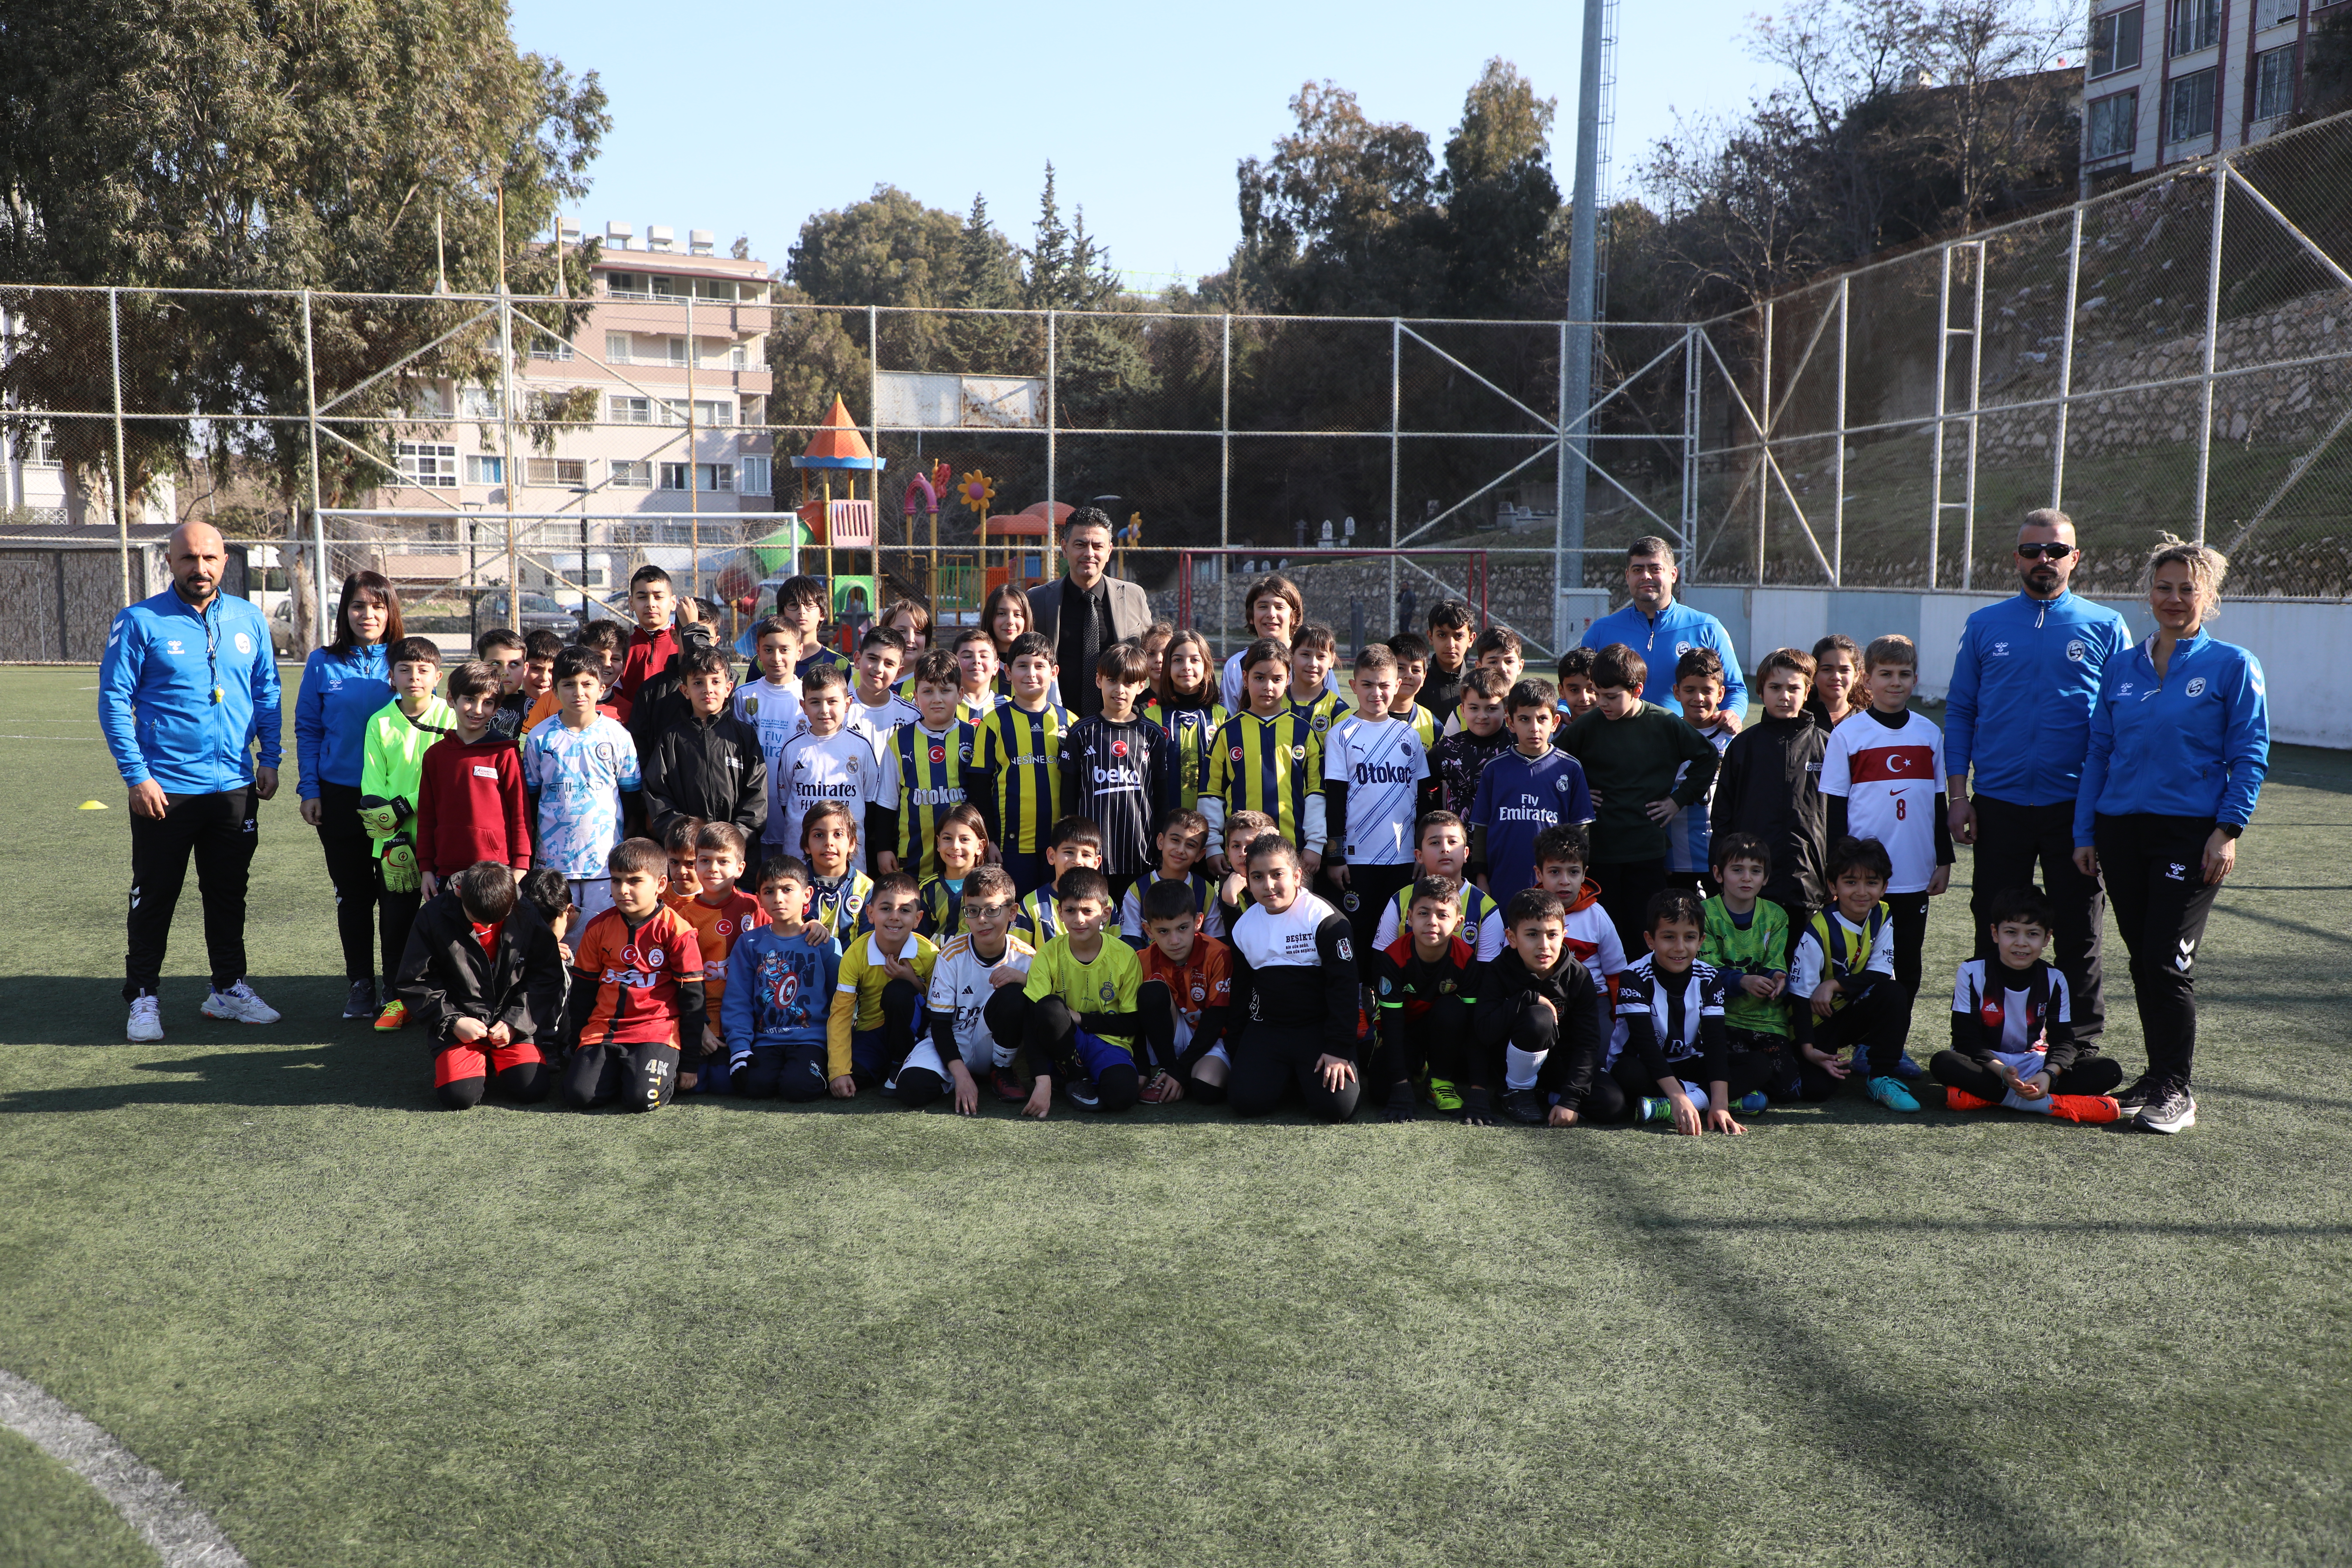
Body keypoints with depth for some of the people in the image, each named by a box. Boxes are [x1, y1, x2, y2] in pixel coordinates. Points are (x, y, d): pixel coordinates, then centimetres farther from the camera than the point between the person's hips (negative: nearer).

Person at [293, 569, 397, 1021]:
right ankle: (360, 983, 18)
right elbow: (307, 729, 6)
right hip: (339, 796, 1)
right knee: (353, 894, 8)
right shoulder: (323, 663, 3)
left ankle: (400, 982, 15)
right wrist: (309, 789, -1)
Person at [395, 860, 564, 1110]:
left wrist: (516, 1022, -11)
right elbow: (413, 983, -2)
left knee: (533, 1089, -19)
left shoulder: (527, 916, -7)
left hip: (513, 1026, 1)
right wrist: (452, 1021, -12)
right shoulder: (434, 916, -9)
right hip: (458, 1026, -1)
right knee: (460, 1096, -23)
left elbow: (547, 978, 0)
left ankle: (494, 1065, 15)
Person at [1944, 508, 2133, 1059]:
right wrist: (1958, 795, 0)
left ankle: (2081, 1046, 18)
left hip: (2077, 805, -1)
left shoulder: (2105, 628, 4)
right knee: (1994, 932, 7)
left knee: (2078, 932, 6)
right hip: (1998, 803, 1)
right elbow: (1959, 711, 7)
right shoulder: (1984, 626, 7)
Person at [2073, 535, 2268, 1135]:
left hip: (2190, 833, -4)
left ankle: (2174, 1091, 3)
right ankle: (2159, 1076, 22)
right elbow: (2098, 752, 13)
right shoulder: (2121, 668, 11)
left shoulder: (2232, 666, 0)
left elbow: (2250, 757, -2)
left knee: (2168, 961, -8)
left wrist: (2228, 831, -11)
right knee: (2143, 961, 10)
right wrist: (2084, 832, 8)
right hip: (2121, 830, 4)